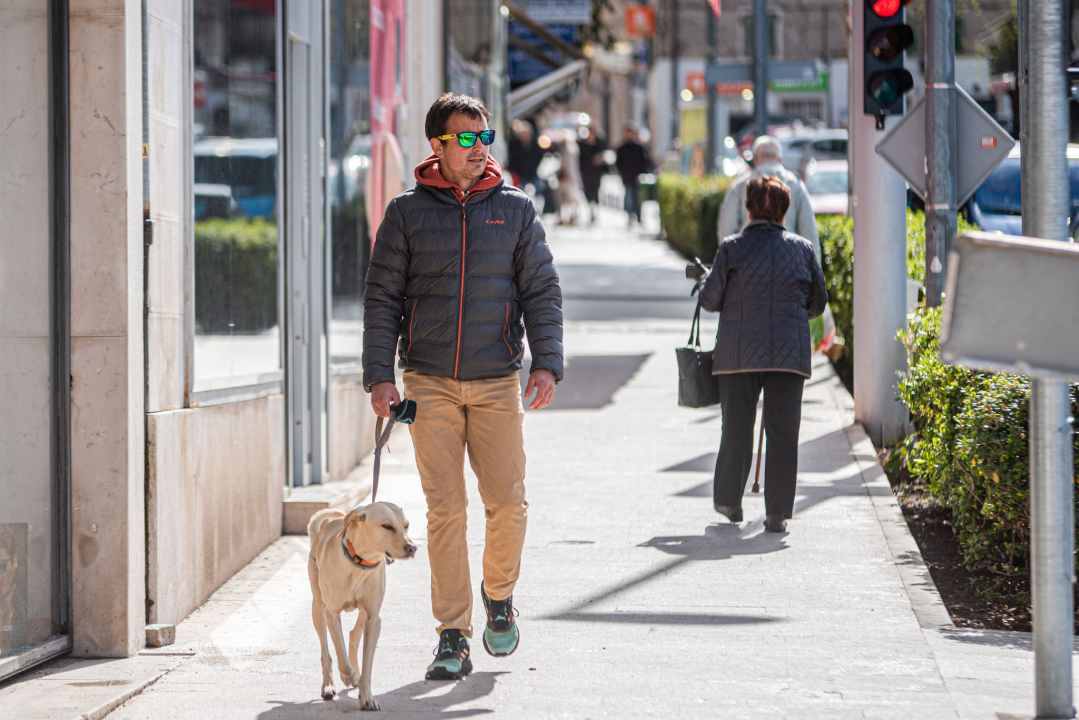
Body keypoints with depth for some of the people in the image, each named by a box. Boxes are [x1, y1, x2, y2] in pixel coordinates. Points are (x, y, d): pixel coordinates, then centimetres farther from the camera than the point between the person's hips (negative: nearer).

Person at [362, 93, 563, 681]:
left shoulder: (515, 209, 7)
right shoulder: (407, 212, 4)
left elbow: (542, 291, 7)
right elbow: (382, 297, 5)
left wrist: (547, 363, -5)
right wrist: (379, 375, -3)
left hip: (497, 383, 1)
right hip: (430, 384, -1)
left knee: (507, 505, -3)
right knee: (445, 509, -4)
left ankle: (499, 595, 26)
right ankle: (453, 637, 2)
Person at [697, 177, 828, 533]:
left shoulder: (731, 248, -3)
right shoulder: (802, 248, 4)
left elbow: (710, 299, 1)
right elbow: (818, 303, 11)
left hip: (739, 353, -1)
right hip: (790, 353, 1)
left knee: (737, 428, 12)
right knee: (783, 433, 2)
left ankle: (728, 501, 25)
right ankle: (778, 513, -1)